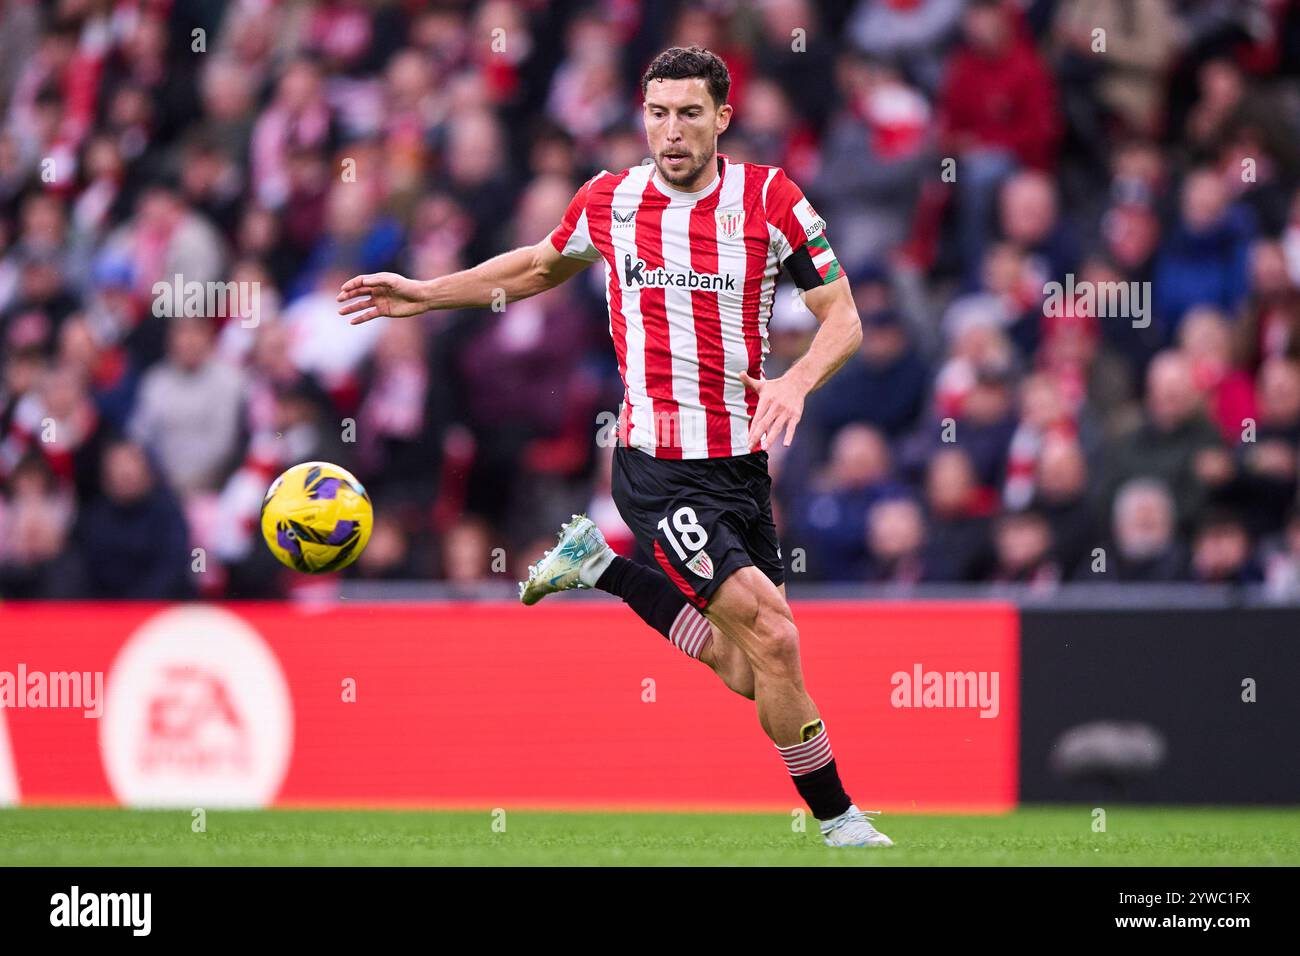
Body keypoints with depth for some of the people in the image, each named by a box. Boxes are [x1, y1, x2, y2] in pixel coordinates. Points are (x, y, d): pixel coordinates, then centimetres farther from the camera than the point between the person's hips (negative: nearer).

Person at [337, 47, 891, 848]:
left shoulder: (769, 198, -2)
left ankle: (604, 563, 23)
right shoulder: (610, 202, 0)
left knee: (749, 675, 6)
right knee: (772, 638, -16)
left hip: (742, 461, 3)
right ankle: (835, 814, 0)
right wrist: (427, 294, 19)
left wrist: (798, 381, -21)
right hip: (657, 470, -3)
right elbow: (541, 267, 21)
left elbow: (843, 317, -1)